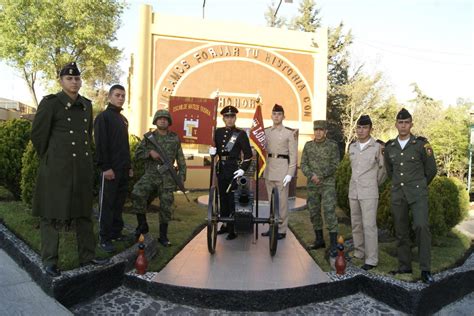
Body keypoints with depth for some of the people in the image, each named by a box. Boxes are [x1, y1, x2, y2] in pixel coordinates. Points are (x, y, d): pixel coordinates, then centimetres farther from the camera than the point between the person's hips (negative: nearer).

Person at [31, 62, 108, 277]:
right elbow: (37, 134, -1)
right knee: (53, 213, 2)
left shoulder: (86, 105, 11)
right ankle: (49, 261, 14)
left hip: (83, 168, 6)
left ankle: (87, 257, 21)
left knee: (84, 212, 11)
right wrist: (49, 160, 6)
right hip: (57, 169, -6)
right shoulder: (50, 103, -5)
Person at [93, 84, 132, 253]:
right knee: (107, 204, -3)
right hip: (110, 169, -7)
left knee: (119, 203, 11)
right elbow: (100, 144, -12)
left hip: (123, 169, 8)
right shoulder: (103, 117, -4)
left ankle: (116, 232, 20)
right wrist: (105, 167, -18)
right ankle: (104, 238, 3)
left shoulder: (123, 119, 20)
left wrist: (129, 166, 18)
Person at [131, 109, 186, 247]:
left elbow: (180, 159, 11)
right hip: (150, 174, 0)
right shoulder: (148, 137, 9)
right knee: (137, 194, -23)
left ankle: (163, 236, 14)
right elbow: (138, 153, 7)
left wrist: (182, 176, 3)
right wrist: (150, 152, -12)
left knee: (166, 205, 0)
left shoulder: (175, 138, 10)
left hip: (167, 177, 0)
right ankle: (142, 225, -4)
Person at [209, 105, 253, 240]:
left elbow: (248, 154, -7)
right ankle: (224, 225, 26)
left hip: (234, 170, -5)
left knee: (232, 199, -3)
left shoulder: (241, 134, -6)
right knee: (222, 197, 13)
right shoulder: (218, 132, 8)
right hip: (221, 169, 6)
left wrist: (243, 169, -16)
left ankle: (233, 230, 4)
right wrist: (212, 151, -7)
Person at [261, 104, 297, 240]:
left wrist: (290, 173, -12)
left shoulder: (290, 133, -1)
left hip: (282, 168, -4)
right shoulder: (266, 132, 11)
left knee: (282, 201, -2)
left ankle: (282, 230, 7)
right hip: (268, 168, 5)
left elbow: (293, 155, -4)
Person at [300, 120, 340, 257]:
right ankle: (319, 240, 24)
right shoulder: (308, 145, 7)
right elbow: (303, 164, 3)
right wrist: (311, 175, -14)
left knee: (329, 212, -10)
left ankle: (333, 244, -5)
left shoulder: (332, 145, -3)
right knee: (314, 212, 10)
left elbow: (334, 165, -6)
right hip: (312, 185, 4)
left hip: (328, 184, -4)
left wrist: (320, 176, -15)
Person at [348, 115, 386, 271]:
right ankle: (359, 253, 25)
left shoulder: (377, 147, -7)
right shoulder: (352, 147, 9)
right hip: (353, 191, 6)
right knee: (356, 224, 12)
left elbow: (384, 168, 3)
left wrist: (375, 183, 11)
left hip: (369, 192, -5)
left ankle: (371, 259, 2)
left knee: (369, 225, -6)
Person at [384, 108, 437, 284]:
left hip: (417, 193, -4)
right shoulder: (389, 147, 6)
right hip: (397, 195, 4)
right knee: (401, 232, 8)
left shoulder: (421, 144, -4)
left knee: (421, 226, -21)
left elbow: (431, 170, 6)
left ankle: (425, 270, -12)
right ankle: (404, 267, 20)